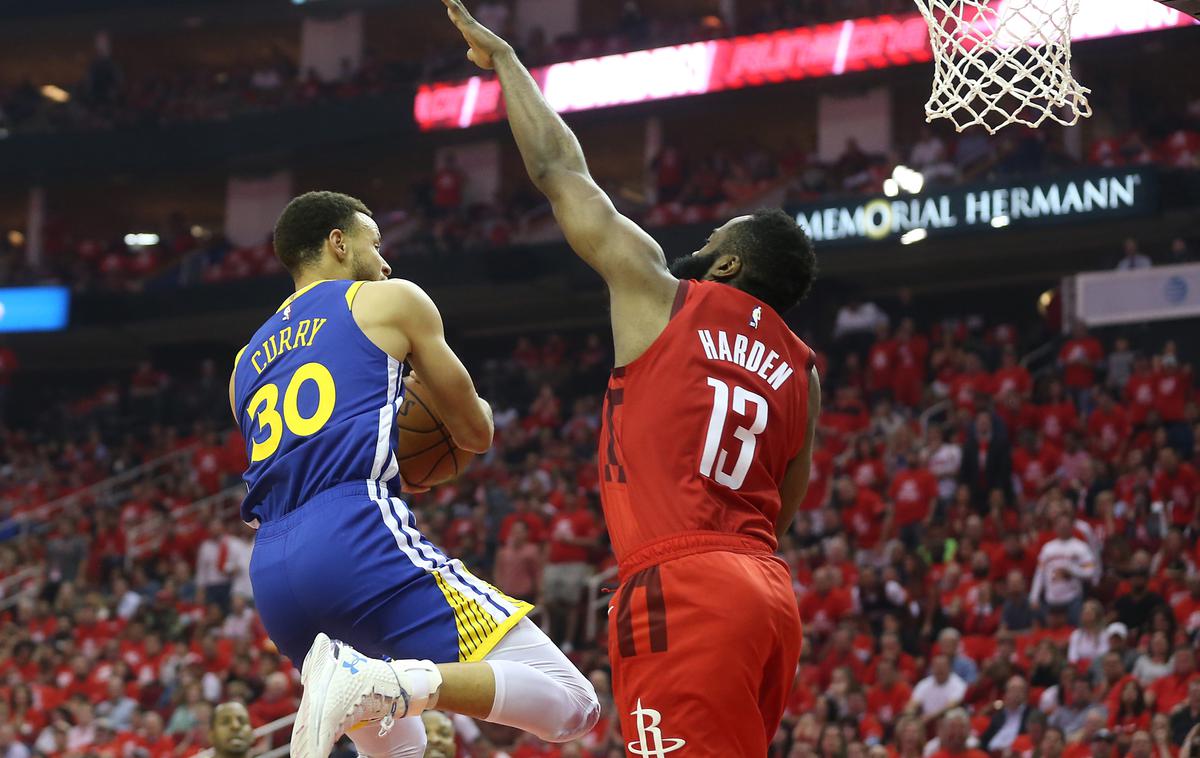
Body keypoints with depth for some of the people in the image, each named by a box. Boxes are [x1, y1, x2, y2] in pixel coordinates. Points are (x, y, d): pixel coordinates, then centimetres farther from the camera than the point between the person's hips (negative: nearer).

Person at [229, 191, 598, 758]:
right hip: (359, 537, -7)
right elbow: (476, 433, 18)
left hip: (272, 572, 7)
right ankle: (371, 684, -31)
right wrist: (439, 390, 39)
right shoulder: (390, 300, 13)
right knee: (567, 703, -11)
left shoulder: (247, 364, 28)